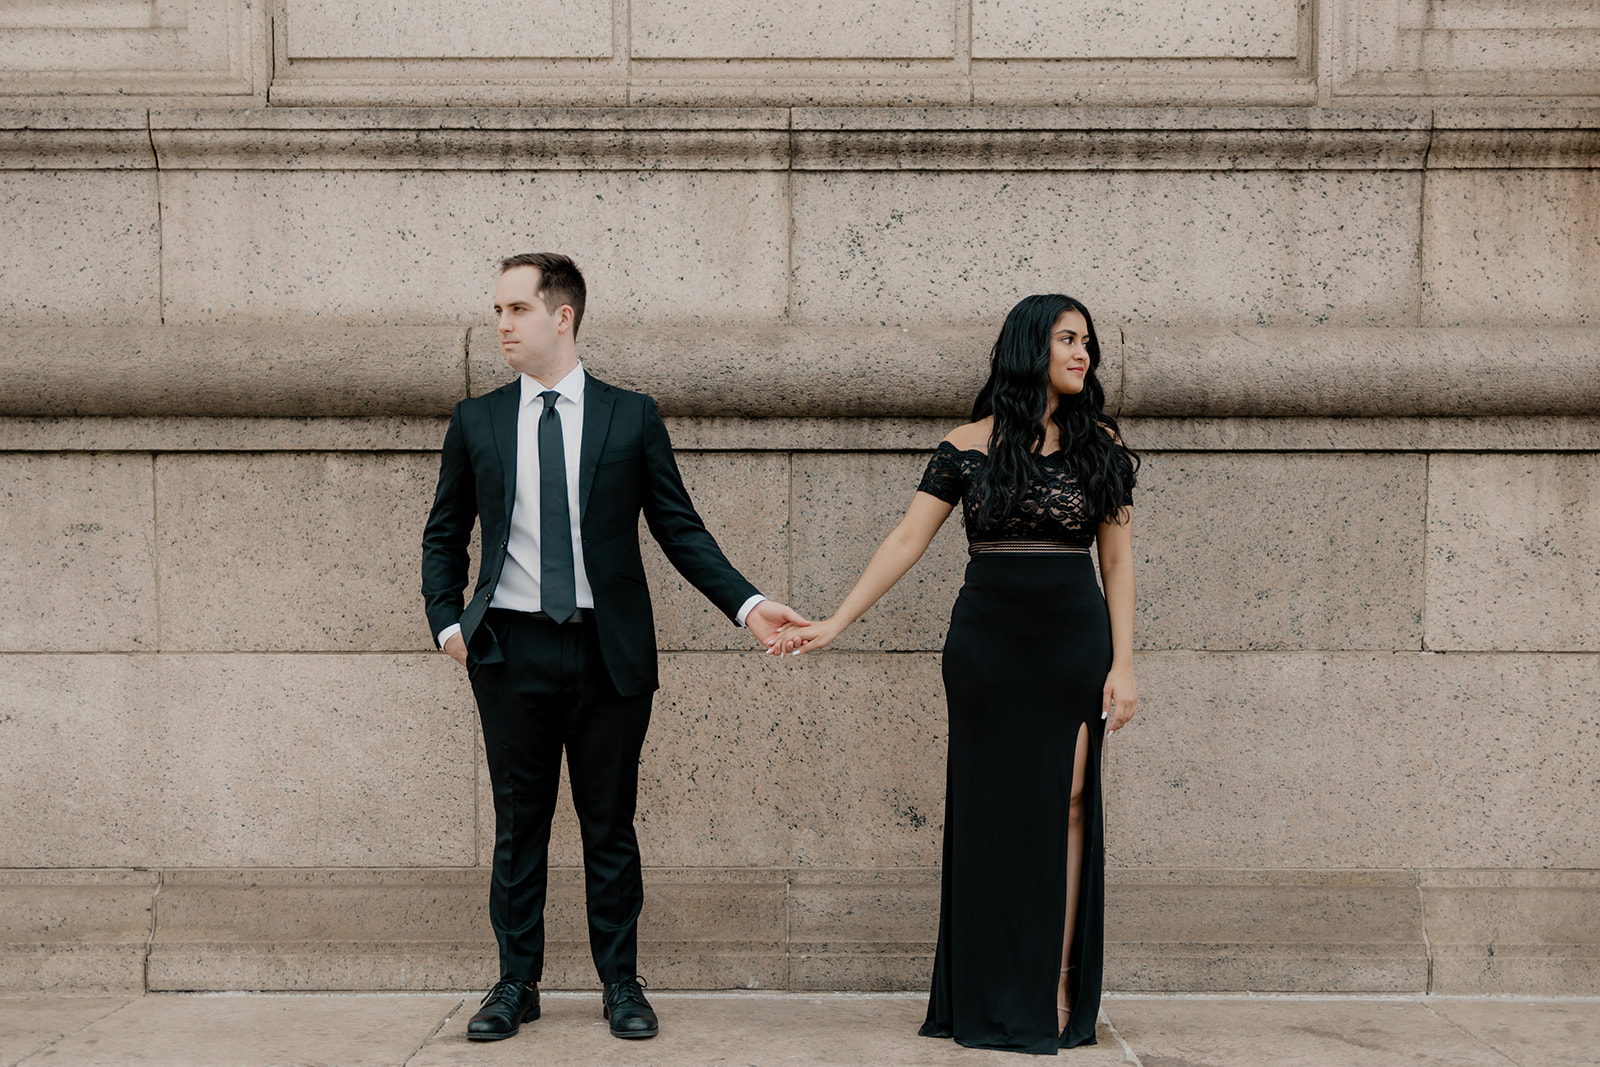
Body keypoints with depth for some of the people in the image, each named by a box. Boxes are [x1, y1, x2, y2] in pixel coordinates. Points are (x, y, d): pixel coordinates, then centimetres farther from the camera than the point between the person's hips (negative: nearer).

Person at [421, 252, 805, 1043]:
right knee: (518, 827, 9)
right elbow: (444, 535, 15)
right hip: (513, 651, 1)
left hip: (610, 651, -1)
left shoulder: (631, 416, 3)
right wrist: (446, 620, 1)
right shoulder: (475, 422, 7)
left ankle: (621, 984, 20)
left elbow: (678, 528, 4)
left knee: (610, 827, 7)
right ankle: (517, 984, 21)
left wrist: (745, 604, -6)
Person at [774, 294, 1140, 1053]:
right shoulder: (968, 447, 1)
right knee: (988, 811, 4)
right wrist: (834, 623, -7)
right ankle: (991, 999, 14)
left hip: (1073, 641, 1)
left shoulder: (1100, 446, 4)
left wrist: (1123, 663, -4)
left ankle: (1056, 991, 9)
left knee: (1064, 808, 0)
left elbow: (1117, 562, 3)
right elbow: (906, 541, -1)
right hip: (985, 641, 0)